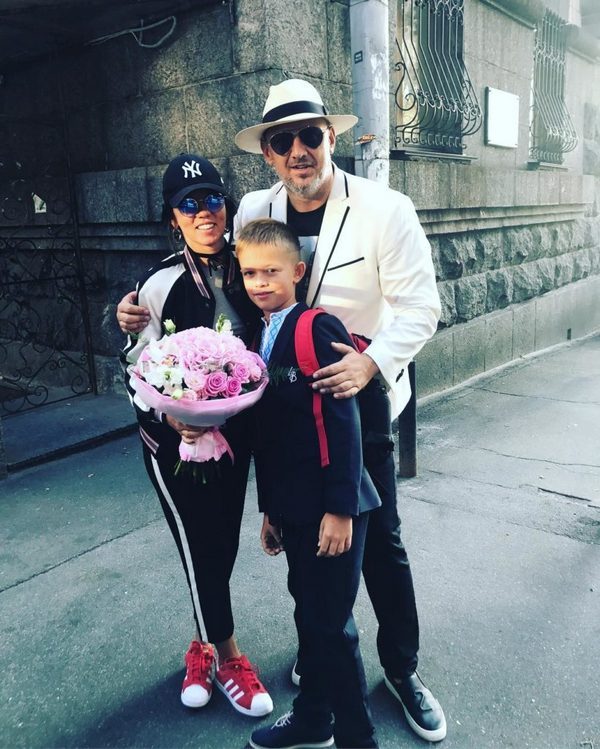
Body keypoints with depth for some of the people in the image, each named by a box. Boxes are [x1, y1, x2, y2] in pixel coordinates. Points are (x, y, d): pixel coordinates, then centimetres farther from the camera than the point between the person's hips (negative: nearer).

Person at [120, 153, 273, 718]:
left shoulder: (241, 271, 0)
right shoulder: (161, 284, -13)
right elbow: (135, 368, -9)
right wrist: (170, 416, -24)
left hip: (234, 432, 5)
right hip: (174, 439, -4)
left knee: (224, 544, 14)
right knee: (200, 546, 4)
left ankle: (203, 646, 37)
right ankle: (226, 657, 27)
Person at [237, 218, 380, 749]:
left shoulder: (319, 329, -14)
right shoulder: (259, 339, 10)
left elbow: (343, 425, -18)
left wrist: (340, 508, -18)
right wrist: (271, 509, 15)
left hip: (331, 508, -8)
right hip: (293, 507, 8)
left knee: (331, 623, 3)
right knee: (308, 614, 21)